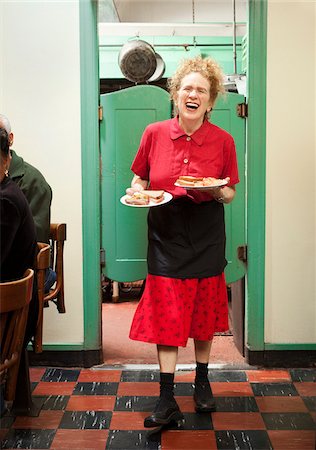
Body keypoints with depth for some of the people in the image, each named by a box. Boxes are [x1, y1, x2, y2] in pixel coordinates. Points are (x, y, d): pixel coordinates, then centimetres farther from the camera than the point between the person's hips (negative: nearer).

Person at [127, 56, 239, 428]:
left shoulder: (223, 140, -3)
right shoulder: (154, 133, -2)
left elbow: (230, 193, 4)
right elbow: (140, 178, 10)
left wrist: (215, 192, -17)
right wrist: (136, 191, -12)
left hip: (205, 239, 1)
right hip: (166, 236, 0)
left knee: (204, 313, 12)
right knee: (166, 314, -2)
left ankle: (202, 382, 34)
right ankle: (167, 401, 6)